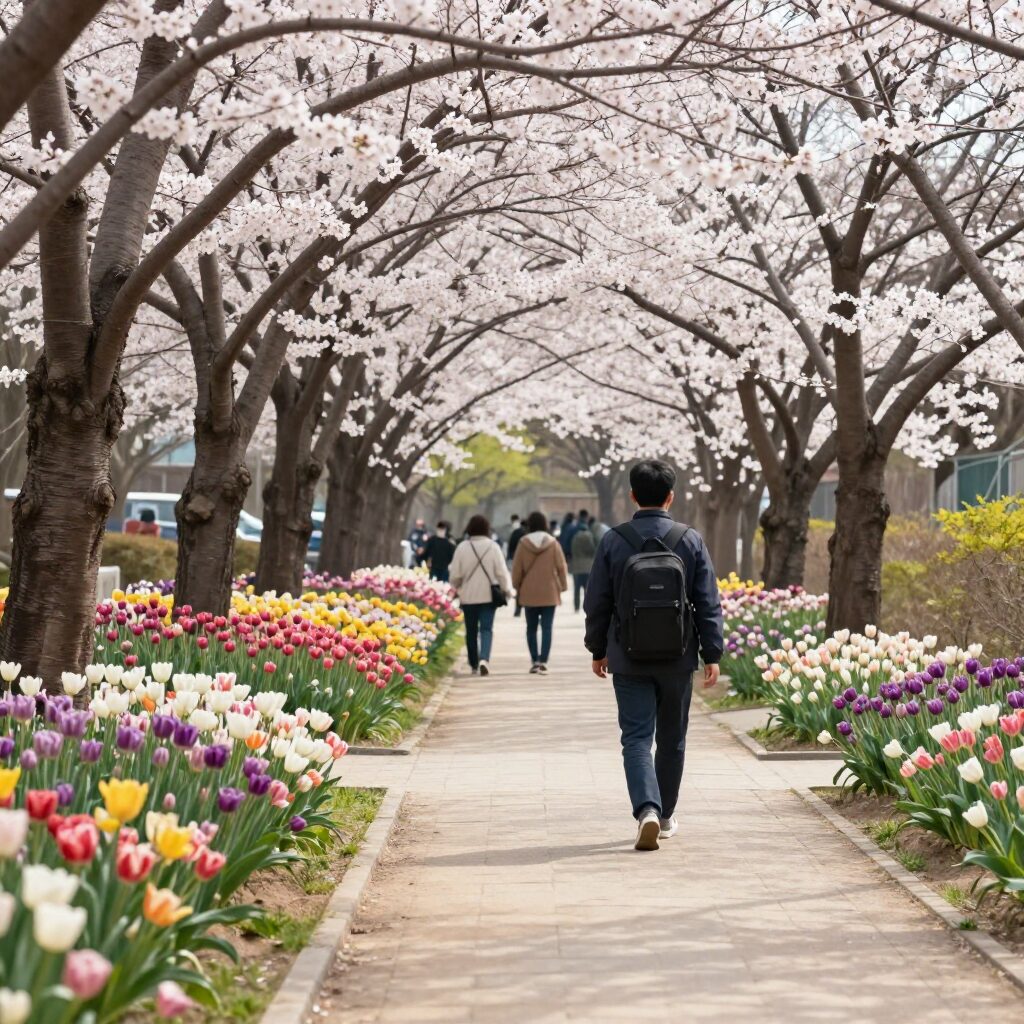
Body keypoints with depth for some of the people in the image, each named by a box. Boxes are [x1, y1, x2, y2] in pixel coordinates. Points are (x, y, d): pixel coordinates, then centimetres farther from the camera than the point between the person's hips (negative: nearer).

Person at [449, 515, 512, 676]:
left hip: (468, 596, 1)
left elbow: (455, 574, -1)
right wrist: (507, 589, 11)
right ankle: (484, 659, -23)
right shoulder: (493, 547, -6)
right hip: (488, 595, -1)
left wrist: (455, 589, 19)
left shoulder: (462, 547, -4)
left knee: (471, 631, 13)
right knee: (486, 629, -1)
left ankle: (474, 664, 20)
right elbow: (501, 572, -4)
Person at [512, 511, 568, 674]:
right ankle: (543, 660, -8)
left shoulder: (523, 543, -4)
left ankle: (534, 660, 10)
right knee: (547, 627, 1)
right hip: (550, 593, 0)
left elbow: (517, 568, 1)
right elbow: (561, 567, -1)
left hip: (529, 593, 0)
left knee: (531, 628, 12)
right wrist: (563, 585, 10)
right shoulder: (553, 543, -4)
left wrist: (517, 587, 14)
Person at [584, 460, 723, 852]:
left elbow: (597, 603, 2)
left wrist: (597, 650, 14)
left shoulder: (613, 541, -4)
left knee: (636, 738, -1)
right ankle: (665, 816, 25)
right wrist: (712, 654, 3)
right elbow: (708, 603, -2)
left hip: (629, 658, -1)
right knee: (671, 739, 15)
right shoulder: (691, 541, -3)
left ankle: (647, 810, -22)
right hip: (677, 659, 1)